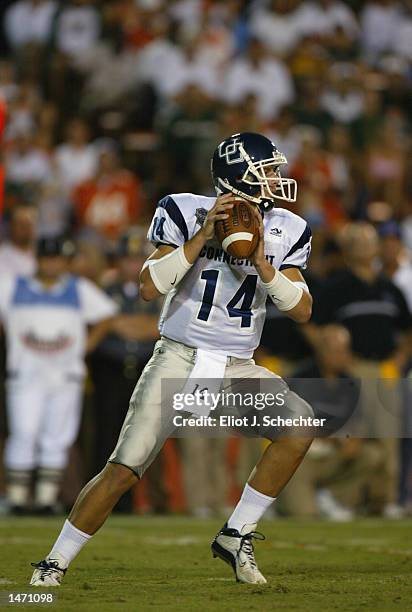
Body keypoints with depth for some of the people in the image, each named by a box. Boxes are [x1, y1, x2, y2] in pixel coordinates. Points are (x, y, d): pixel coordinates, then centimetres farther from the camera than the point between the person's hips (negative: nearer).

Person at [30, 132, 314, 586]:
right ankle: (55, 563, 5)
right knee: (123, 470, -11)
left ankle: (236, 537, -9)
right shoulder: (187, 214, -9)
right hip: (178, 359, -4)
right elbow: (150, 288, -17)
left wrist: (261, 263, -17)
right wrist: (203, 236, -23)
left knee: (300, 424, -21)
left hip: (238, 368, 4)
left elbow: (301, 310, -3)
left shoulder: (284, 232, 2)